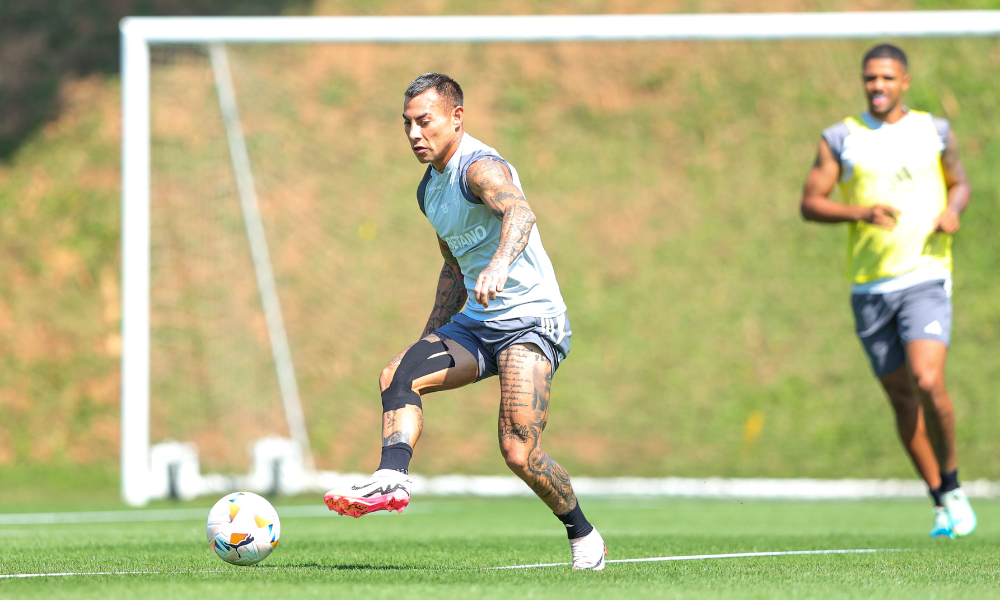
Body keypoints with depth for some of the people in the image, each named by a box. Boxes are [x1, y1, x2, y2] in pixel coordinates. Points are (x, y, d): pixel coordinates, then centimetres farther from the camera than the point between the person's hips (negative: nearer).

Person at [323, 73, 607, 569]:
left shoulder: (480, 167, -16)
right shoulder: (429, 190, 14)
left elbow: (519, 213, -38)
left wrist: (500, 264, -58)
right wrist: (430, 338, 23)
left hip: (532, 319, -9)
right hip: (476, 323, 9)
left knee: (519, 454, -16)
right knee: (397, 375, -16)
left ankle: (583, 536, 6)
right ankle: (392, 480, -31)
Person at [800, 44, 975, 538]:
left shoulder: (935, 132, 7)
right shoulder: (840, 139, 4)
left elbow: (959, 183, 20)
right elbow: (810, 203, 1)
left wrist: (953, 209, -3)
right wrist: (860, 211, -15)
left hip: (925, 278, -2)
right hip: (869, 287, 2)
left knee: (928, 384, -21)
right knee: (902, 399, 4)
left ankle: (952, 486, 0)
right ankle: (941, 503, 18)